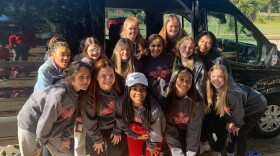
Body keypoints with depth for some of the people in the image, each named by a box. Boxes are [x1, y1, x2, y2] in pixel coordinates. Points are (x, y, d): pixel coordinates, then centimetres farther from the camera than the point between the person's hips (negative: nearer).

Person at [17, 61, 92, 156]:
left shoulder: (79, 92, -11)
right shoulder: (60, 94, -35)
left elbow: (71, 117, 1)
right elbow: (45, 121, -27)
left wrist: (66, 137, 4)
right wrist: (40, 144, -15)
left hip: (50, 128, 7)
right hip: (30, 124, -7)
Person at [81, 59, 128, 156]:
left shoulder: (118, 91, -16)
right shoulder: (90, 96, -26)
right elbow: (89, 121, -15)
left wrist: (117, 131, 1)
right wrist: (97, 139, -7)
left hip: (114, 129, 3)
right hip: (96, 132, -3)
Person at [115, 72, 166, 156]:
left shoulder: (154, 107, -39)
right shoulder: (120, 103, -30)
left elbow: (155, 130, -21)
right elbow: (122, 123, -10)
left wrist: (151, 145, -5)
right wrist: (137, 136, -1)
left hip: (152, 134, -2)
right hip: (134, 132, 3)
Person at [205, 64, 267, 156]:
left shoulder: (233, 93, -41)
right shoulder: (214, 90, -19)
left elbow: (238, 112, -26)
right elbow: (220, 108, -2)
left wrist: (237, 125, -9)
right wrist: (230, 121, 2)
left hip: (256, 106, -7)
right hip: (243, 108, 7)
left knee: (240, 134, -7)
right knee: (231, 130, 11)